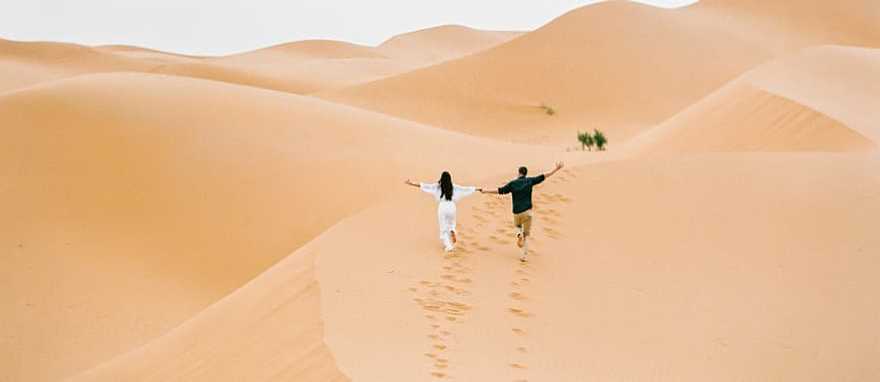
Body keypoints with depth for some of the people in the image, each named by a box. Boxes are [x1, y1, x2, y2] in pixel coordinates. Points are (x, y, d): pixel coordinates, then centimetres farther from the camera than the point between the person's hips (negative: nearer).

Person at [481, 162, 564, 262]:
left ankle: (519, 234, -4)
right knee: (526, 235, 9)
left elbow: (500, 191, -2)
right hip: (527, 211, 0)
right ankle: (524, 255, -5)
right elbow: (543, 177, -1)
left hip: (516, 212, 0)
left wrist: (486, 191, 7)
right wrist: (556, 169, 3)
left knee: (517, 226, 31)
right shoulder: (529, 181, 0)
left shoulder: (512, 183, -1)